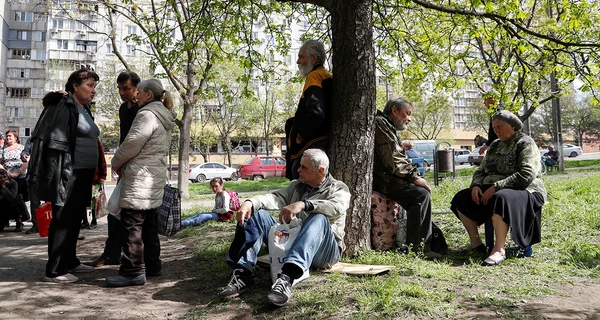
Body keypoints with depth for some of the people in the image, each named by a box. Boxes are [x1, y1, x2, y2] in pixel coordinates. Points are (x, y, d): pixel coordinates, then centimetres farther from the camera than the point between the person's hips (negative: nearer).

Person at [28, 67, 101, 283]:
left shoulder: (84, 109, 16)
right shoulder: (63, 106, -10)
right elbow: (54, 142, -17)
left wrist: (93, 173, 19)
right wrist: (59, 175, -22)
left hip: (82, 174, 9)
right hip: (68, 174, -9)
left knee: (74, 219, 15)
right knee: (62, 220, -3)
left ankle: (70, 262, 27)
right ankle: (54, 270, 4)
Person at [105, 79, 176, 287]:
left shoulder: (147, 114, -12)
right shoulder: (164, 118, 19)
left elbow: (133, 142, -20)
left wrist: (116, 162, -3)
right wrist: (125, 163, 16)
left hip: (140, 179, -10)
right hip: (155, 178, 10)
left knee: (131, 225, -7)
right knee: (149, 224, 15)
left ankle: (133, 271, -4)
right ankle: (152, 265, 22)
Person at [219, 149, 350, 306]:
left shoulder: (339, 189, 0)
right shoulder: (296, 186, 16)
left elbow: (336, 207, -23)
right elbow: (276, 198, -1)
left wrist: (303, 204, -38)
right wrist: (250, 203, -21)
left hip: (324, 251, -5)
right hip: (290, 241, 5)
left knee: (318, 218, -35)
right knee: (257, 214, -8)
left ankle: (287, 278, -52)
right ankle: (242, 273, -24)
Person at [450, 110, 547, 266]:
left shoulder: (525, 144, -7)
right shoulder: (495, 146, 17)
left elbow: (526, 176, -21)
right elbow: (481, 170, 17)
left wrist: (496, 186, -25)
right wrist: (475, 185, -6)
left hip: (525, 192, -8)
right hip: (493, 190, 8)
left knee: (500, 199, -40)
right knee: (462, 198, -5)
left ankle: (499, 250, -40)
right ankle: (475, 242, -7)